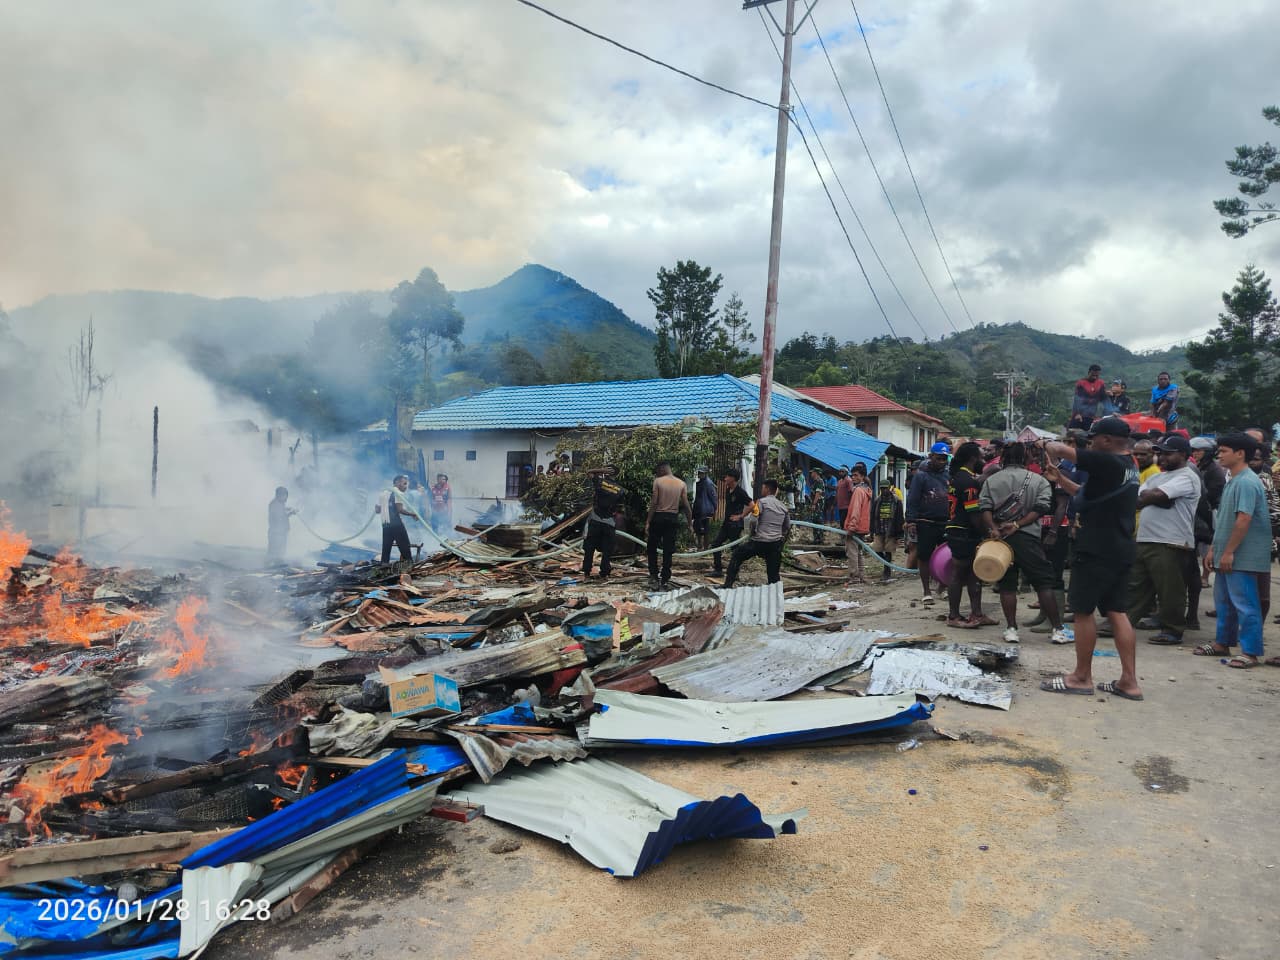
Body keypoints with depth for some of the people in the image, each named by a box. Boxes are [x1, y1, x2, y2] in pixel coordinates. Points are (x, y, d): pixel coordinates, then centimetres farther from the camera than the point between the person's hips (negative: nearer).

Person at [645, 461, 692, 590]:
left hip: (658, 517, -3)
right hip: (673, 518, 3)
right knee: (668, 550, 7)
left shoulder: (658, 481, -5)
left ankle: (654, 577, 2)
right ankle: (665, 581, 8)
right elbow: (686, 505, 1)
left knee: (652, 547, 11)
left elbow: (653, 503, -9)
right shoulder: (681, 484, 4)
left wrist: (648, 522, -6)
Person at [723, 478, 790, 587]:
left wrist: (750, 533, 1)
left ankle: (728, 585, 11)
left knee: (736, 556, 14)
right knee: (774, 574, 11)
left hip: (759, 541, -4)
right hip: (776, 544, 5)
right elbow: (787, 527, 20)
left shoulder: (761, 502, -6)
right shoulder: (783, 506, 12)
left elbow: (752, 520, -15)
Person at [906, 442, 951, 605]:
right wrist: (911, 521, -14)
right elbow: (912, 500, -6)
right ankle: (926, 592, 14)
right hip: (926, 523, -3)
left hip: (946, 523, 3)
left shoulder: (949, 475, 10)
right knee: (924, 557, 4)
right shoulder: (921, 475, -2)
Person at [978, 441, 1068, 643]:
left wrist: (993, 529, -10)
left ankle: (1011, 629, 7)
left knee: (1007, 585, 7)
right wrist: (1017, 525, -10)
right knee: (1045, 583, 2)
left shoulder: (991, 481, 10)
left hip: (999, 537, 2)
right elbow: (1041, 508, -7)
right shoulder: (1038, 480, 6)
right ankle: (1057, 630, 2)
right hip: (1028, 538, -2)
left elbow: (985, 509, -3)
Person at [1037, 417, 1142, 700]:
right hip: (1120, 550, 9)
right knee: (1117, 612, 10)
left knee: (1083, 611, 1)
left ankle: (1082, 677, 11)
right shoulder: (1128, 465, 13)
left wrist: (1045, 445, 4)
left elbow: (1063, 450, -17)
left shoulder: (1107, 463, -16)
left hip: (1097, 551, -9)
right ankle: (1129, 682, 12)